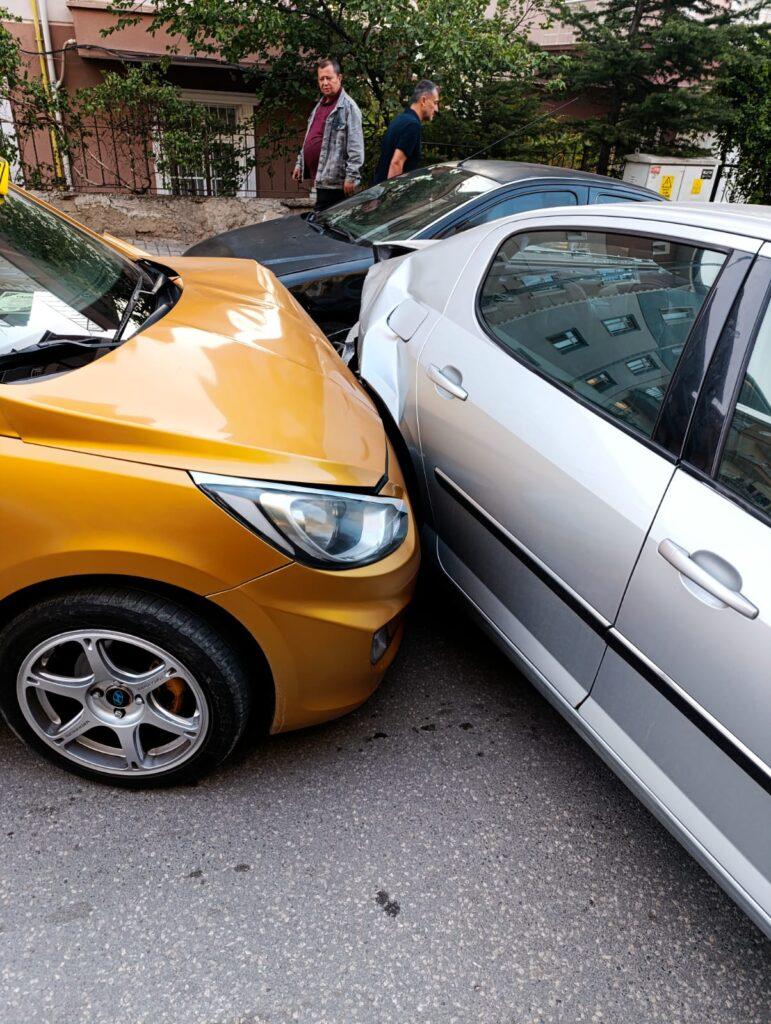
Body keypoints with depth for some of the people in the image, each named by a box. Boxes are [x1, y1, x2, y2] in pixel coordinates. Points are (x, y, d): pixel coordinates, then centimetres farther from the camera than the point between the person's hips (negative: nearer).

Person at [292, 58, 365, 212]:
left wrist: (351, 176, -23)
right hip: (320, 177, 9)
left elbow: (356, 146, -17)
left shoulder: (348, 106, -9)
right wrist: (300, 163, 25)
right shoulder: (319, 105, 19)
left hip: (334, 179, -9)